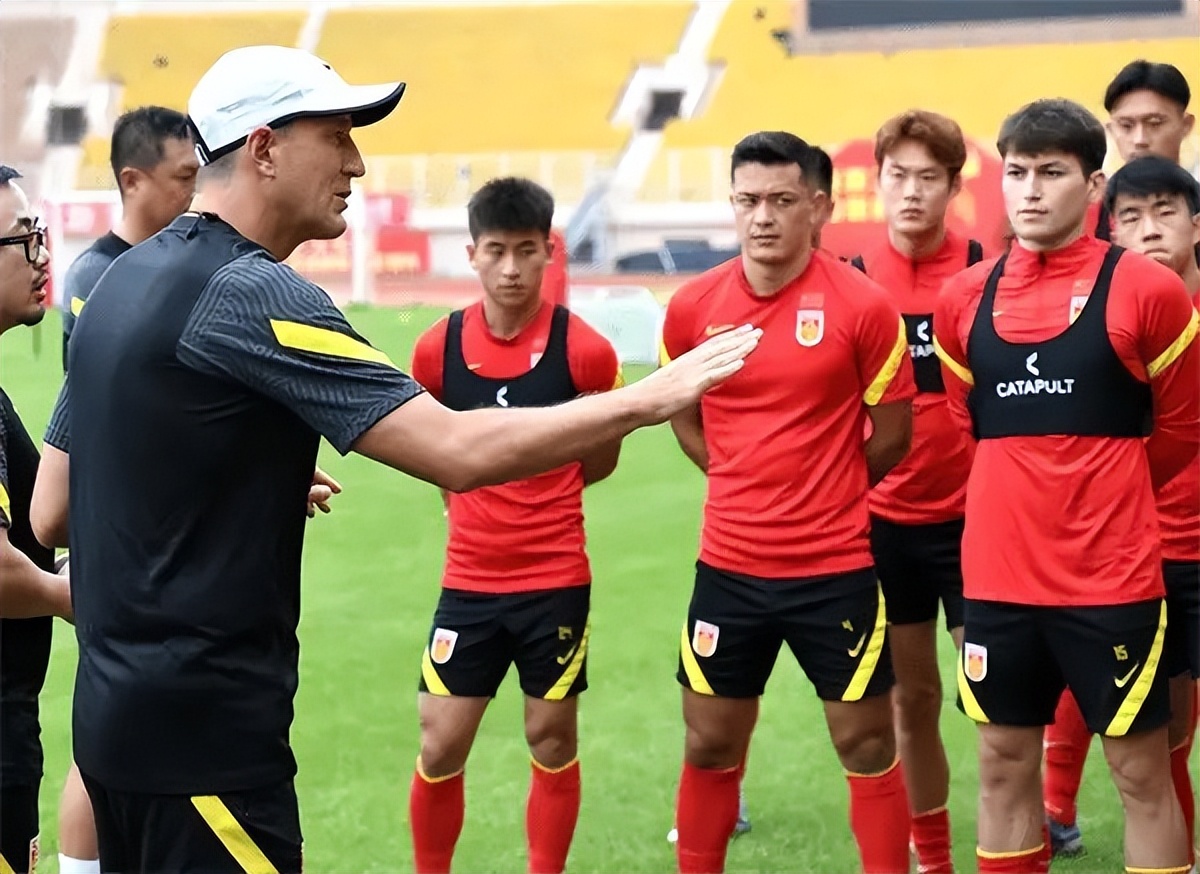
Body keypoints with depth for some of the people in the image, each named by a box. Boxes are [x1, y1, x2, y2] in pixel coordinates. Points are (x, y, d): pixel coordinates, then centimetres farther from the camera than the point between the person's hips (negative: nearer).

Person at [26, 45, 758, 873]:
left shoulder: (123, 280, 10)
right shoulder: (254, 294, -17)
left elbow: (52, 510, 15)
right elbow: (461, 451, -24)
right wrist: (653, 397, -14)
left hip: (115, 706, 9)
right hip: (205, 723, -9)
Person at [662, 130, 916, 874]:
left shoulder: (863, 306, -11)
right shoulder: (693, 307, -2)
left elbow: (892, 435, 0)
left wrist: (826, 495, 9)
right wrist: (753, 485, 9)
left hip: (836, 567, -3)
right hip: (730, 565, 3)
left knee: (867, 744, 6)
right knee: (710, 744, 12)